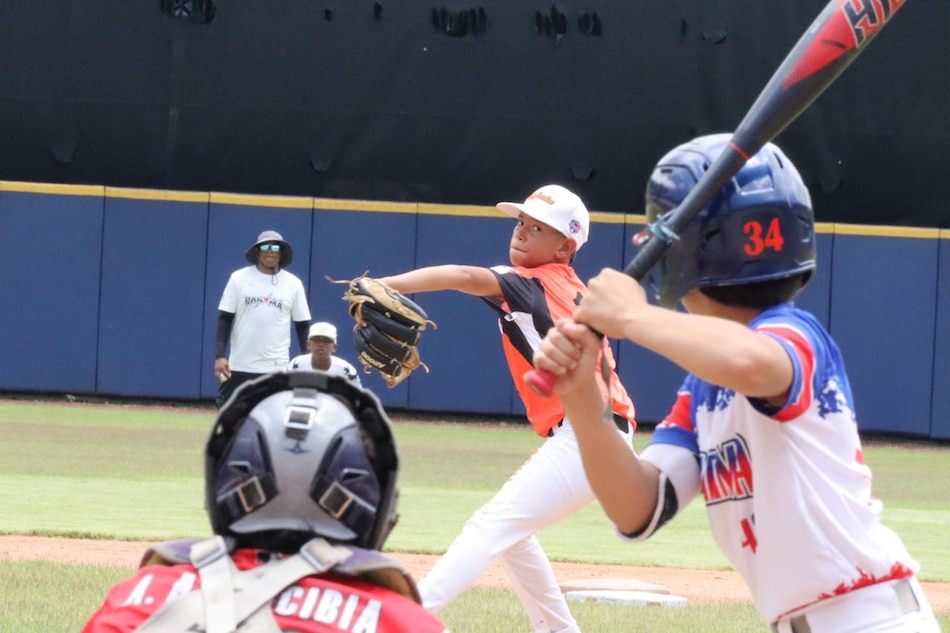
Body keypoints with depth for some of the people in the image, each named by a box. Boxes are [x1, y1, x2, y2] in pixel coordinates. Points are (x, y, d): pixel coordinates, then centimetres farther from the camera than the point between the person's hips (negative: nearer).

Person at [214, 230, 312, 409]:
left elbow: (302, 325, 8)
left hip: (276, 368, 0)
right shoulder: (239, 278, 2)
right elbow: (224, 320, 1)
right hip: (239, 367, 0)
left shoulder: (293, 284, 5)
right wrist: (220, 356, -9)